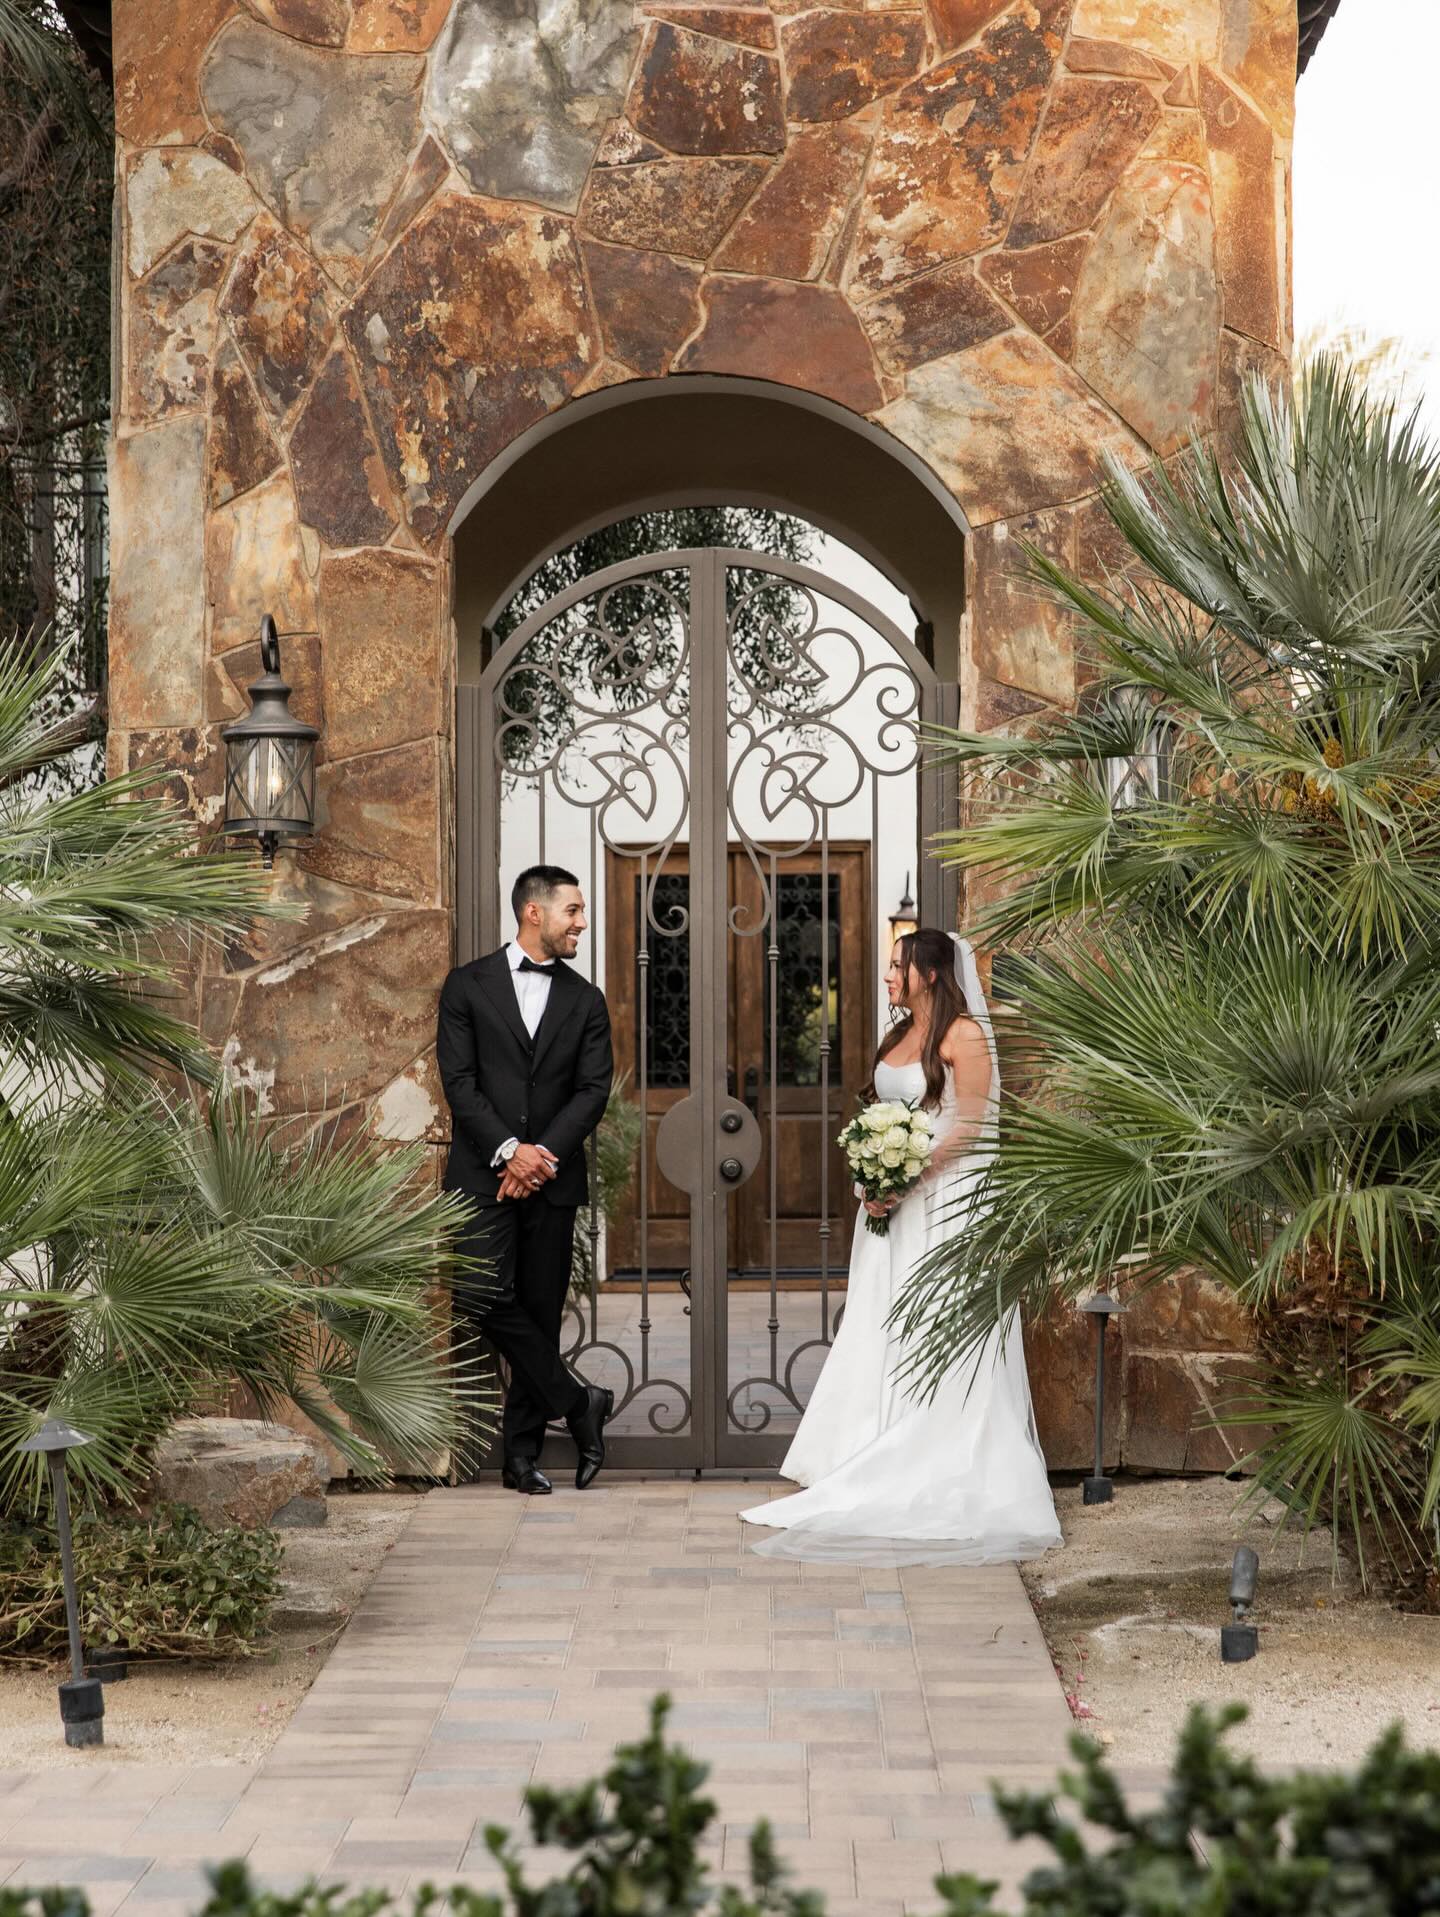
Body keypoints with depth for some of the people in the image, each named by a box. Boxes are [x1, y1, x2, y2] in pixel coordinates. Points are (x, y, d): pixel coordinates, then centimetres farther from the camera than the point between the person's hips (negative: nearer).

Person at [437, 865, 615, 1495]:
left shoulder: (585, 1000, 11)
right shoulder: (468, 986, 4)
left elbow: (593, 1089, 3)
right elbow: (459, 1080, -4)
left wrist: (543, 1156, -11)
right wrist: (509, 1149, -15)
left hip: (551, 1177, 2)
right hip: (482, 1175, -2)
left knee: (541, 1312, 2)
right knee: (484, 1296, -17)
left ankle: (522, 1454, 9)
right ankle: (577, 1401, -4)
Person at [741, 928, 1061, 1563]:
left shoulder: (963, 1034, -10)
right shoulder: (898, 1035, 15)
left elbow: (968, 1124, -15)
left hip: (945, 1195, -8)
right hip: (894, 1201, 8)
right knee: (881, 1332, 7)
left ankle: (945, 1475, -1)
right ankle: (881, 1469, 12)